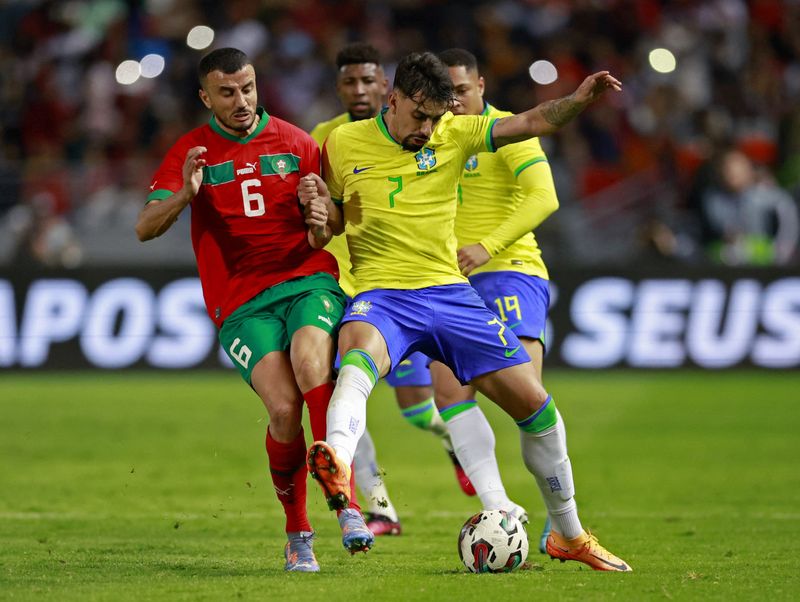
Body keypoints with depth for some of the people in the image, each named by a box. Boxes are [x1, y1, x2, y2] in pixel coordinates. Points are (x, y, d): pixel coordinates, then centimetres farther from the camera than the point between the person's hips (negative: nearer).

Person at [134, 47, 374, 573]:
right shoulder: (192, 153, 5)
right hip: (241, 302, -1)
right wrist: (184, 195, -25)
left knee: (310, 363, -31)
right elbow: (145, 229, -5)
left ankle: (346, 505, -31)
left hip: (308, 279, 1)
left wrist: (321, 218, -10)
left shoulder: (295, 144, 9)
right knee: (284, 407, -20)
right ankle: (298, 535, 0)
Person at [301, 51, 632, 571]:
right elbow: (331, 226, 14)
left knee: (534, 404, 2)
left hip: (449, 292, 3)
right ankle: (336, 463, -71)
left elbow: (532, 123, -5)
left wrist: (578, 100, -24)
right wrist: (316, 204, -9)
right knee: (360, 353, -40)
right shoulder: (343, 144, 3)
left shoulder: (455, 134, 4)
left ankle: (568, 536, 22)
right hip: (380, 294, -3)